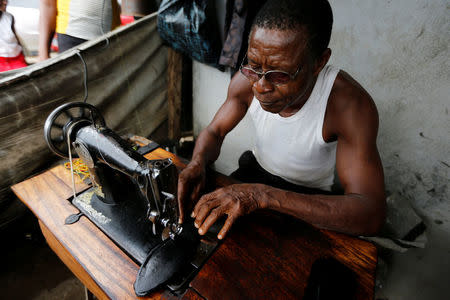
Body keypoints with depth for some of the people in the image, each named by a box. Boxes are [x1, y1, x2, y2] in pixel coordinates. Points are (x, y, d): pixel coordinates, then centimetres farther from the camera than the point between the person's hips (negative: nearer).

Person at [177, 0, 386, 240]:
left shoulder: (348, 103, -33)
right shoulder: (247, 81, -21)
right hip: (256, 168, 3)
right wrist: (198, 163, -31)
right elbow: (214, 132, -7)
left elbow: (371, 214, -39)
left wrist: (263, 195, -49)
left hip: (308, 194, -2)